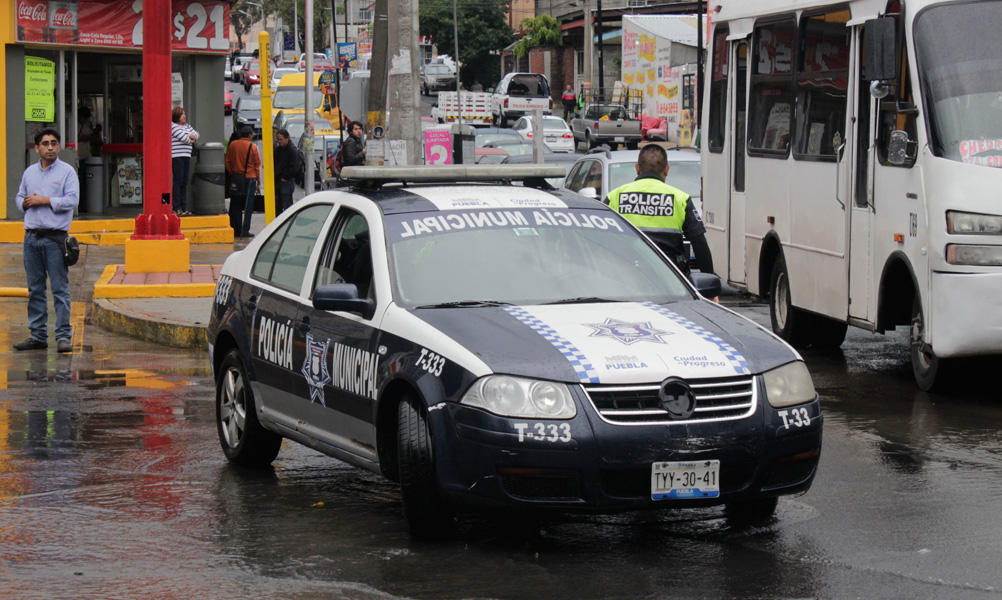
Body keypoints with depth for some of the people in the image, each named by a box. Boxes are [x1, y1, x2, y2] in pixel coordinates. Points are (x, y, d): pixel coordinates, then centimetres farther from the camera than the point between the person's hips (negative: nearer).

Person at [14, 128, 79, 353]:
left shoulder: (67, 172, 0)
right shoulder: (29, 172, 16)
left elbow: (72, 200, -10)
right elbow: (20, 197, 22)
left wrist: (45, 201, -12)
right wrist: (25, 203, -1)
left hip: (55, 237, -5)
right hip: (31, 236, 5)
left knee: (60, 288, -7)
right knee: (35, 289, 8)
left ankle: (64, 336, -6)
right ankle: (37, 336, 13)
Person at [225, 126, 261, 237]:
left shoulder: (232, 145, 3)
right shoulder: (252, 147, -5)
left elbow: (227, 162, 6)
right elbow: (257, 165, -1)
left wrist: (232, 174, 14)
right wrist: (258, 182, 6)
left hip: (235, 178, 3)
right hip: (249, 178, -3)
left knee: (235, 205, 10)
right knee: (248, 206, 0)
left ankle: (236, 229, 10)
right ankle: (245, 231, -3)